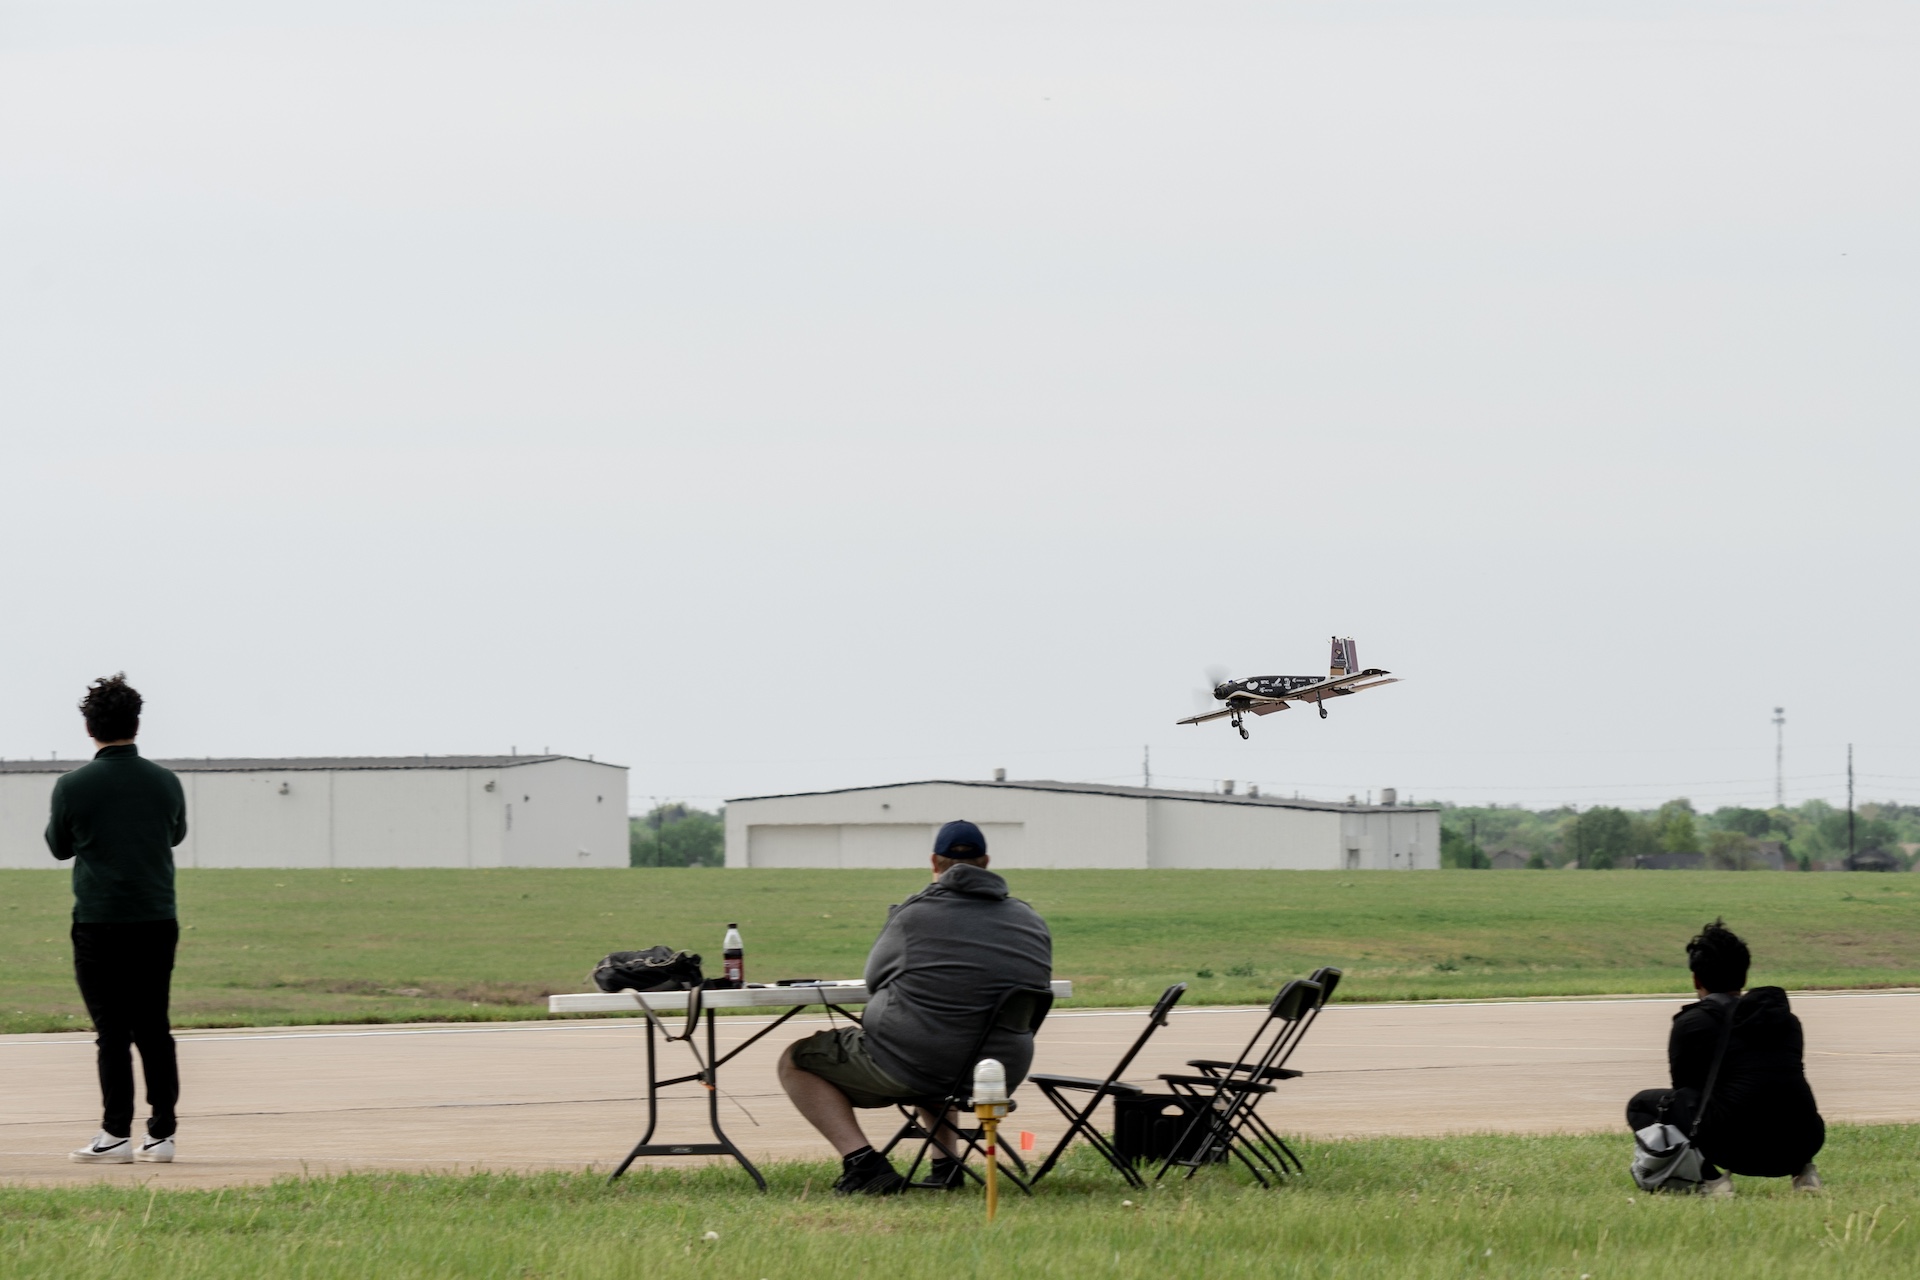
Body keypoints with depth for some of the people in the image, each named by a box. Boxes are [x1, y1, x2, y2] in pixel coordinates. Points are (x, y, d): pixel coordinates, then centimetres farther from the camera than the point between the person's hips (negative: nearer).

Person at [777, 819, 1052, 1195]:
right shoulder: (1032, 922, 5)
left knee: (796, 1061, 11)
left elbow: (874, 977, 6)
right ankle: (946, 1164, 30)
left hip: (911, 1069, -6)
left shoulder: (914, 915, -7)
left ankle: (863, 1162, -6)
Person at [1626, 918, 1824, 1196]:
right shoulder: (1786, 1018, 18)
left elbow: (1685, 1091, 14)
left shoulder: (1690, 1023, 5)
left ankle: (1709, 1177, -3)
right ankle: (1802, 1170, 14)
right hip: (1802, 1146, 5)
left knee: (1641, 1106, 17)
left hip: (1737, 1147, -5)